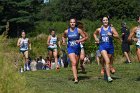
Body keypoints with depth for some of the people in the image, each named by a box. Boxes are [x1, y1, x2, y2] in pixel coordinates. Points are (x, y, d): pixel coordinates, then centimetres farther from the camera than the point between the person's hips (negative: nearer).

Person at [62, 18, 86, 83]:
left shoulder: (78, 30, -4)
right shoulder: (66, 31, 0)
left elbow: (84, 37, 0)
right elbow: (63, 37, 20)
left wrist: (79, 40, -17)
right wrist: (63, 41, 0)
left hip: (77, 48, 1)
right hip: (70, 48, -1)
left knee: (76, 63, 11)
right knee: (74, 63, -17)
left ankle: (75, 74, 37)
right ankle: (76, 79, -21)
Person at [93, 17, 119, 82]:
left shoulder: (112, 29, 3)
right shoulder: (99, 29, 7)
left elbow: (117, 36, -4)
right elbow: (94, 34, 27)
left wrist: (112, 35, -21)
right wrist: (96, 39, 8)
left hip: (110, 46, 1)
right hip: (102, 46, -1)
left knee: (108, 61, 12)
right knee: (107, 61, -20)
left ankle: (106, 73, 34)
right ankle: (109, 77, -25)